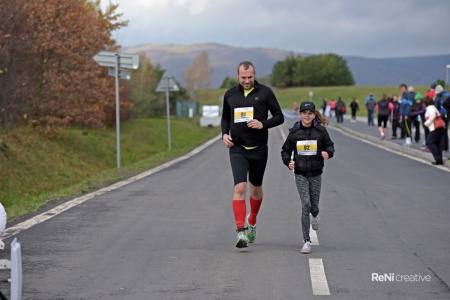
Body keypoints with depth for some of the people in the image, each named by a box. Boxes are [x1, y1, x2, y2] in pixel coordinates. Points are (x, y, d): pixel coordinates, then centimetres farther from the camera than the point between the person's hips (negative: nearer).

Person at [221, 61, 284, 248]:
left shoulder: (265, 93, -2)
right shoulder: (230, 95, 6)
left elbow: (279, 117, 0)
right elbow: (225, 117, 20)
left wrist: (263, 124, -17)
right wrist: (224, 134, 2)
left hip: (259, 149, 0)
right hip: (237, 149, 0)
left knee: (256, 188, 15)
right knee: (240, 187, -15)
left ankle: (252, 222, 40)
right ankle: (240, 231, -18)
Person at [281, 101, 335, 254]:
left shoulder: (320, 130, -3)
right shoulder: (294, 132, -2)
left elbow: (330, 145, 6)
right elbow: (285, 150, 7)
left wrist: (328, 153, -17)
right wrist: (288, 161, -12)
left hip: (316, 174, 1)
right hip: (301, 174, -1)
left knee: (314, 206, 7)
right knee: (306, 205, -11)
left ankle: (315, 215, 48)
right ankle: (306, 240, -4)